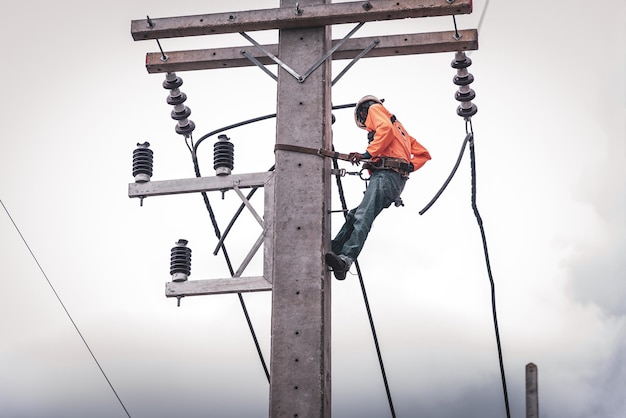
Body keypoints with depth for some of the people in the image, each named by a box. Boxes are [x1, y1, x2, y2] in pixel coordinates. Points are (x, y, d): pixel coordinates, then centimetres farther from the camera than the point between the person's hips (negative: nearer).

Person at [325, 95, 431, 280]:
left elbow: (385, 128, -9)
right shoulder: (397, 125, 40)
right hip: (399, 179, 10)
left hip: (386, 174, -10)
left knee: (362, 218, -26)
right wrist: (407, 167, 19)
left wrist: (368, 153, -14)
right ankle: (331, 253, 5)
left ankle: (345, 260, -43)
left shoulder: (375, 109, 16)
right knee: (354, 215, 9)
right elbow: (423, 154, 34)